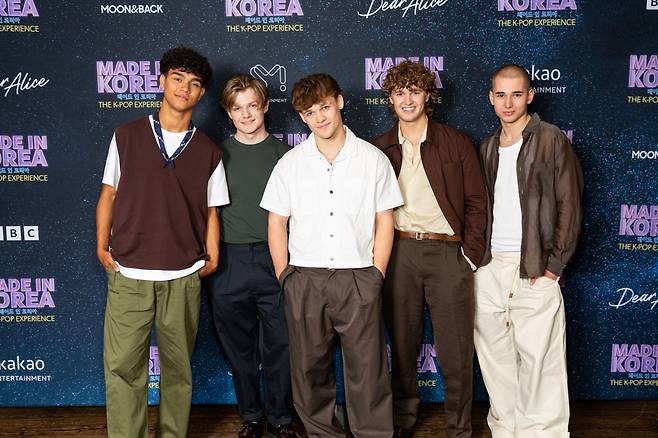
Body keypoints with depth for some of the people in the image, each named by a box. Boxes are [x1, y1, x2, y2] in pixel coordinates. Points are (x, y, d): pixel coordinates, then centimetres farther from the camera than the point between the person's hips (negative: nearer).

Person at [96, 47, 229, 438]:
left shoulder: (208, 152, 7)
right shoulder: (127, 136, 5)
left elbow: (211, 212, 9)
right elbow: (108, 194, 9)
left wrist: (212, 257, -3)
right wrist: (102, 246, 0)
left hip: (183, 278, 1)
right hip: (128, 275, 0)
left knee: (178, 369, 9)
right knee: (122, 367, -1)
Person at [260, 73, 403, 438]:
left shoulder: (373, 158, 3)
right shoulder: (290, 164, 6)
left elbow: (384, 220, 4)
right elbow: (277, 223, 9)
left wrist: (376, 275, -2)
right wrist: (285, 275, 3)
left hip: (358, 278, -2)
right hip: (304, 280, 2)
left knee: (367, 368, 0)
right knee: (310, 368, 10)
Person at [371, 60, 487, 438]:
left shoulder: (456, 143, 5)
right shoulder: (380, 149, 10)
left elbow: (477, 201, 3)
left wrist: (471, 254, -4)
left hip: (448, 252, -1)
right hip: (398, 253, 2)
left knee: (455, 351, 2)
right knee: (402, 345, 11)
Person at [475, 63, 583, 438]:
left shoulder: (552, 140, -3)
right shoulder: (488, 148, 14)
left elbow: (569, 207, -6)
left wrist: (553, 265, -10)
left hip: (534, 269, -5)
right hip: (490, 267, 5)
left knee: (539, 360, -2)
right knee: (495, 358, 10)